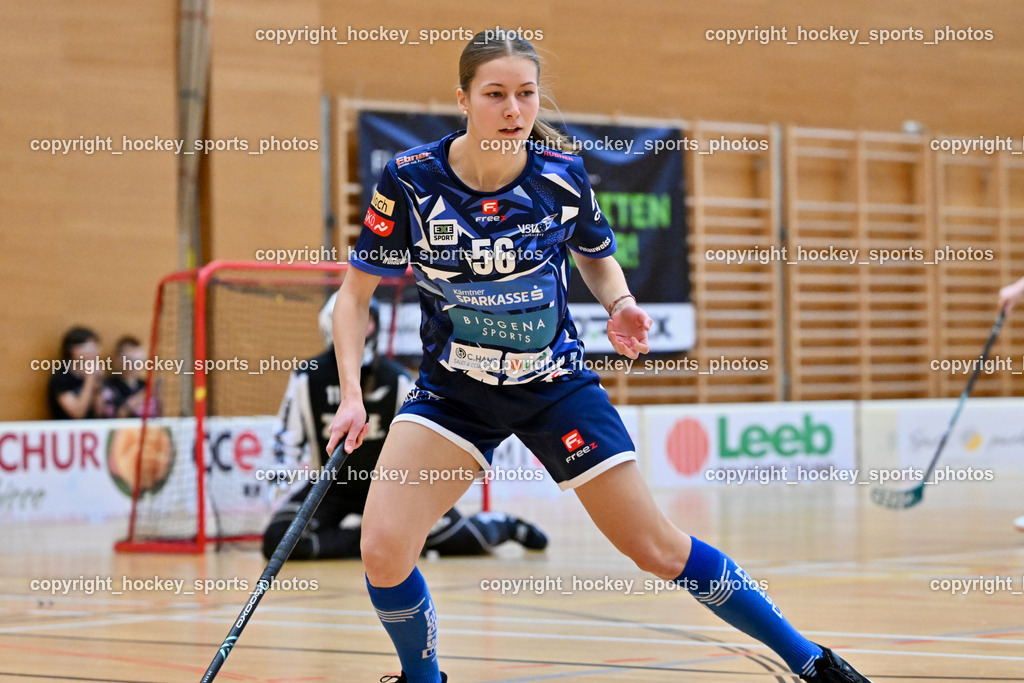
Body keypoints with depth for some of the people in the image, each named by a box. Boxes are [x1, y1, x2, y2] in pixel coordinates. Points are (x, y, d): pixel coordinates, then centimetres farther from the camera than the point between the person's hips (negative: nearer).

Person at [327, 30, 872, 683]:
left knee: (658, 549, 0)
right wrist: (352, 394, -17)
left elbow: (597, 257, 10)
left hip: (555, 381, 0)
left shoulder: (564, 175, -12)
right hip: (453, 388, 0)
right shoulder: (410, 180, -17)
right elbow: (356, 293, -5)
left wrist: (621, 306, -11)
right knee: (383, 549, -18)